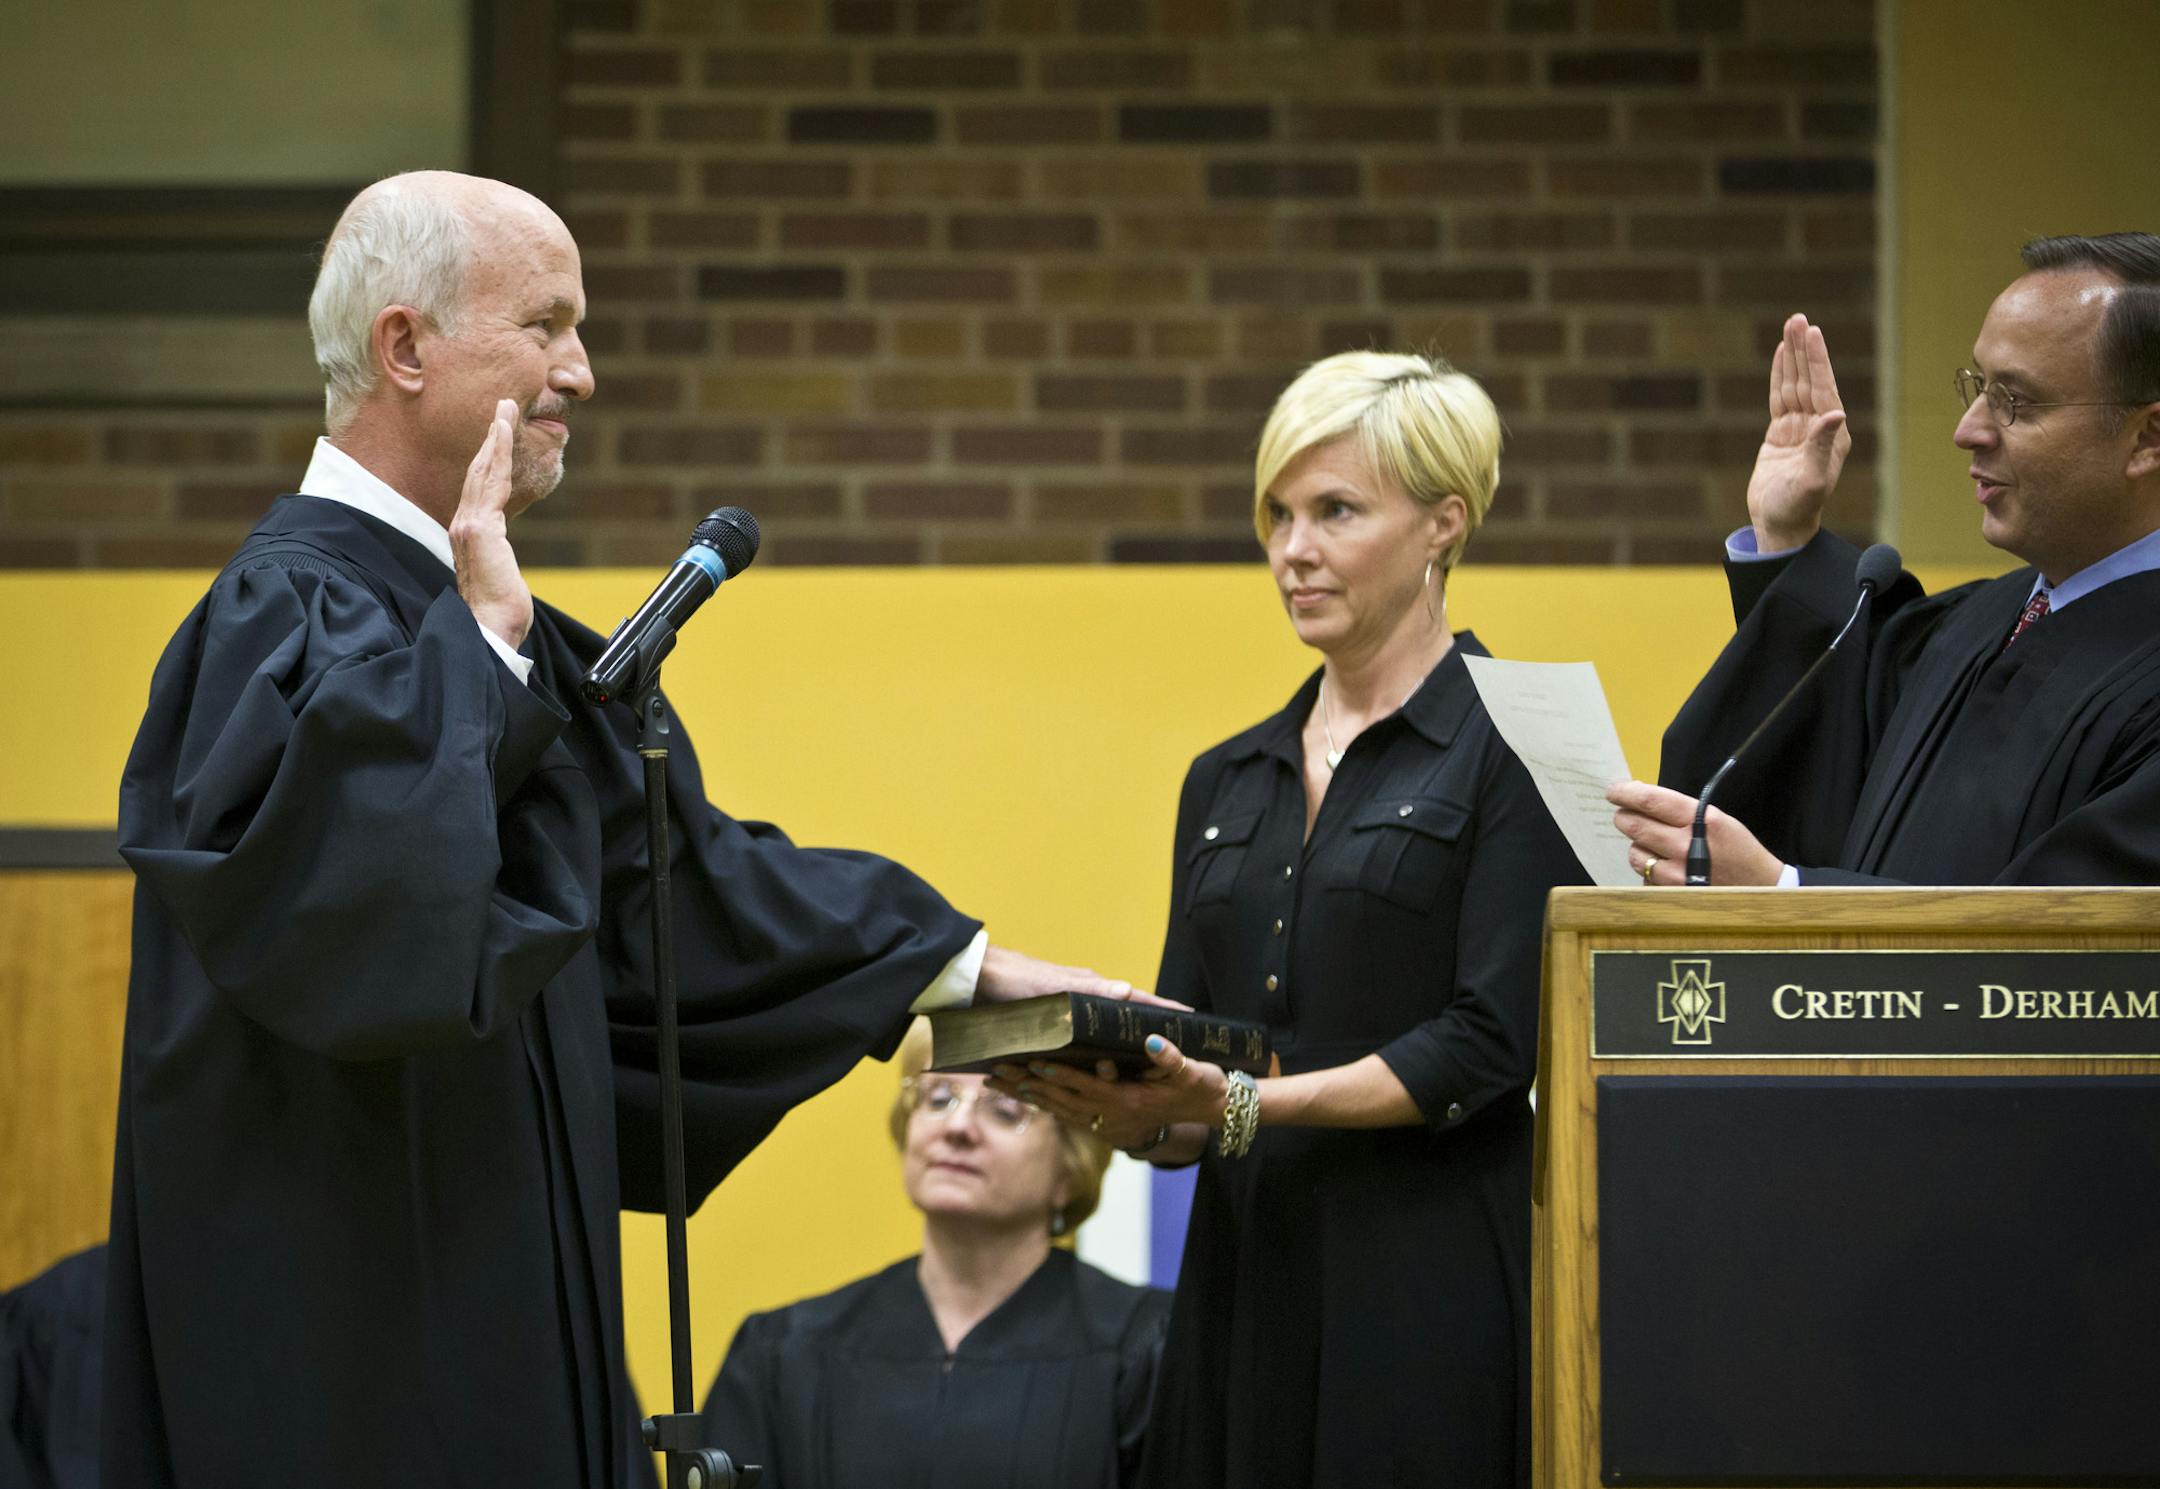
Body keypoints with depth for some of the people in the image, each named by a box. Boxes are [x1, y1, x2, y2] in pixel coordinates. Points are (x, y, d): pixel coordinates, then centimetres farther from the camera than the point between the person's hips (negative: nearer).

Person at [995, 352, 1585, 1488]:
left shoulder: (1510, 747, -3)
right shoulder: (1228, 783, 17)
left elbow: (1491, 1046, -12)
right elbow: (1182, 1099, 16)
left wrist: (1249, 1104, -19)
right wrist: (1128, 1109, -7)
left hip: (1425, 1290, -6)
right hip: (1247, 1282, 6)